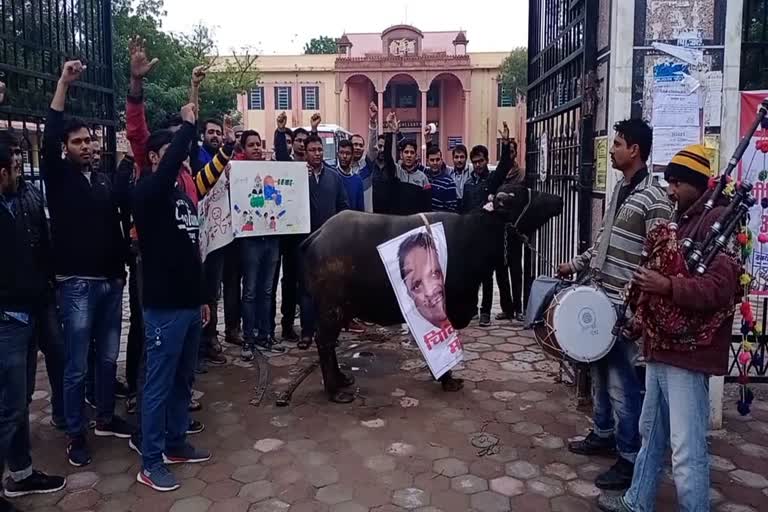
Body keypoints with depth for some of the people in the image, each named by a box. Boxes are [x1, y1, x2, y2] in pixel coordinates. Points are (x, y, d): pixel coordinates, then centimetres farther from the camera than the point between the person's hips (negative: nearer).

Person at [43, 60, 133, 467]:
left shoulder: (104, 180, 11)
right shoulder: (58, 177, -1)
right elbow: (48, 139, -18)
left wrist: (122, 265, 10)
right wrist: (63, 85, -22)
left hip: (111, 281, 5)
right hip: (76, 284, -5)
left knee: (108, 357, 15)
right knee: (77, 366, 1)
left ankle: (106, 418, 31)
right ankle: (76, 435, 15)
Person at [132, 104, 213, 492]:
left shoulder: (183, 195, 13)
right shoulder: (147, 192, -10)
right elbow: (170, 163, -34)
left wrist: (202, 297, 19)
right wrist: (188, 126, -22)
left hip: (188, 303, 8)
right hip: (164, 307, -8)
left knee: (183, 380, 17)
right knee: (159, 384, 1)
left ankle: (175, 444, 32)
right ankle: (150, 463, 13)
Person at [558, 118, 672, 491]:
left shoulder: (654, 199, -16)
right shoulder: (620, 188, 12)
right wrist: (577, 264, 19)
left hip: (626, 308, -9)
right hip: (601, 299, 9)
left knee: (622, 383, 0)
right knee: (600, 372, 20)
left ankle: (631, 459, 15)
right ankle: (603, 434, 37)